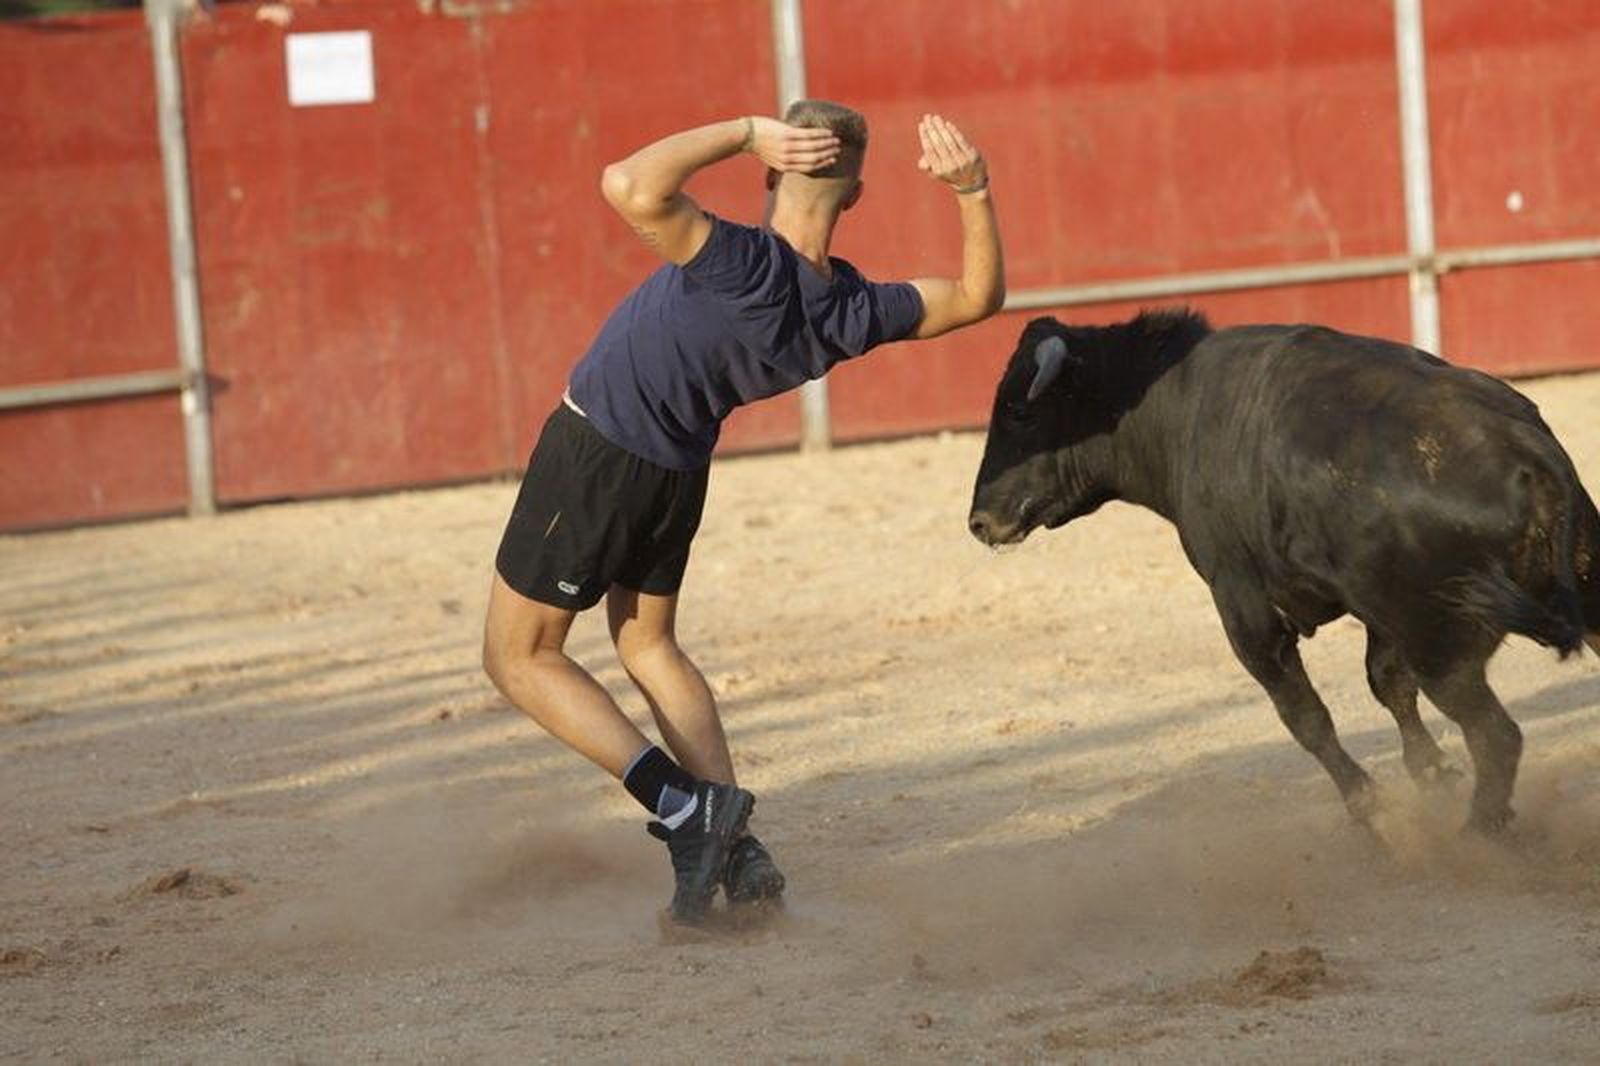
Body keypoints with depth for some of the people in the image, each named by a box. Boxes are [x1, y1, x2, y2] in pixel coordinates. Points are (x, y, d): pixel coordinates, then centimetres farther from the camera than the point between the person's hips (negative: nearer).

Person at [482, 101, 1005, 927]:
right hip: (679, 470, 6)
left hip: (591, 452, -6)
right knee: (649, 645, 26)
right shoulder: (852, 313, -15)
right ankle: (734, 848, 13)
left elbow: (631, 187, -50)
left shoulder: (746, 266, -34)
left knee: (519, 655, 8)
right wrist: (974, 191, -15)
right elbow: (978, 295, 2)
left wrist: (747, 133, -38)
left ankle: (685, 809, -7)